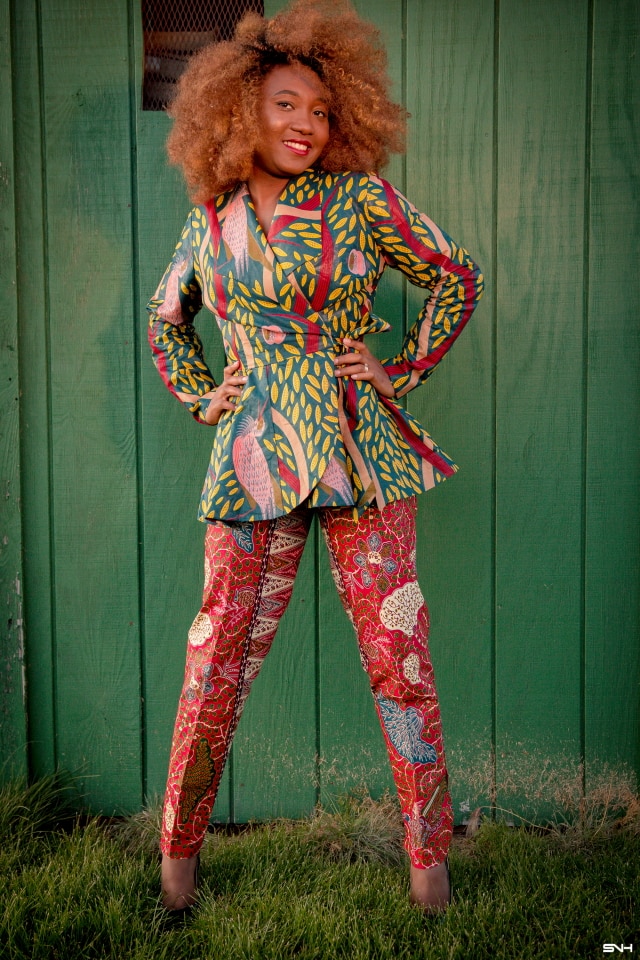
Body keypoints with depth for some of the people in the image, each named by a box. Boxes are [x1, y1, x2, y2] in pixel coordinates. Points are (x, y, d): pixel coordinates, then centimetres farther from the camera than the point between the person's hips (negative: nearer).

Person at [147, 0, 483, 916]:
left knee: (397, 656, 2)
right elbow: (166, 318, 26)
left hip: (362, 458, -1)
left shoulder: (361, 200, 1)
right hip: (254, 463, 2)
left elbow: (458, 277, 9)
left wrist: (402, 372, 4)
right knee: (218, 657, 5)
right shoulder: (209, 224, 9)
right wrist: (200, 394, 12)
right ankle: (179, 847, 25)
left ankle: (430, 851, 19)